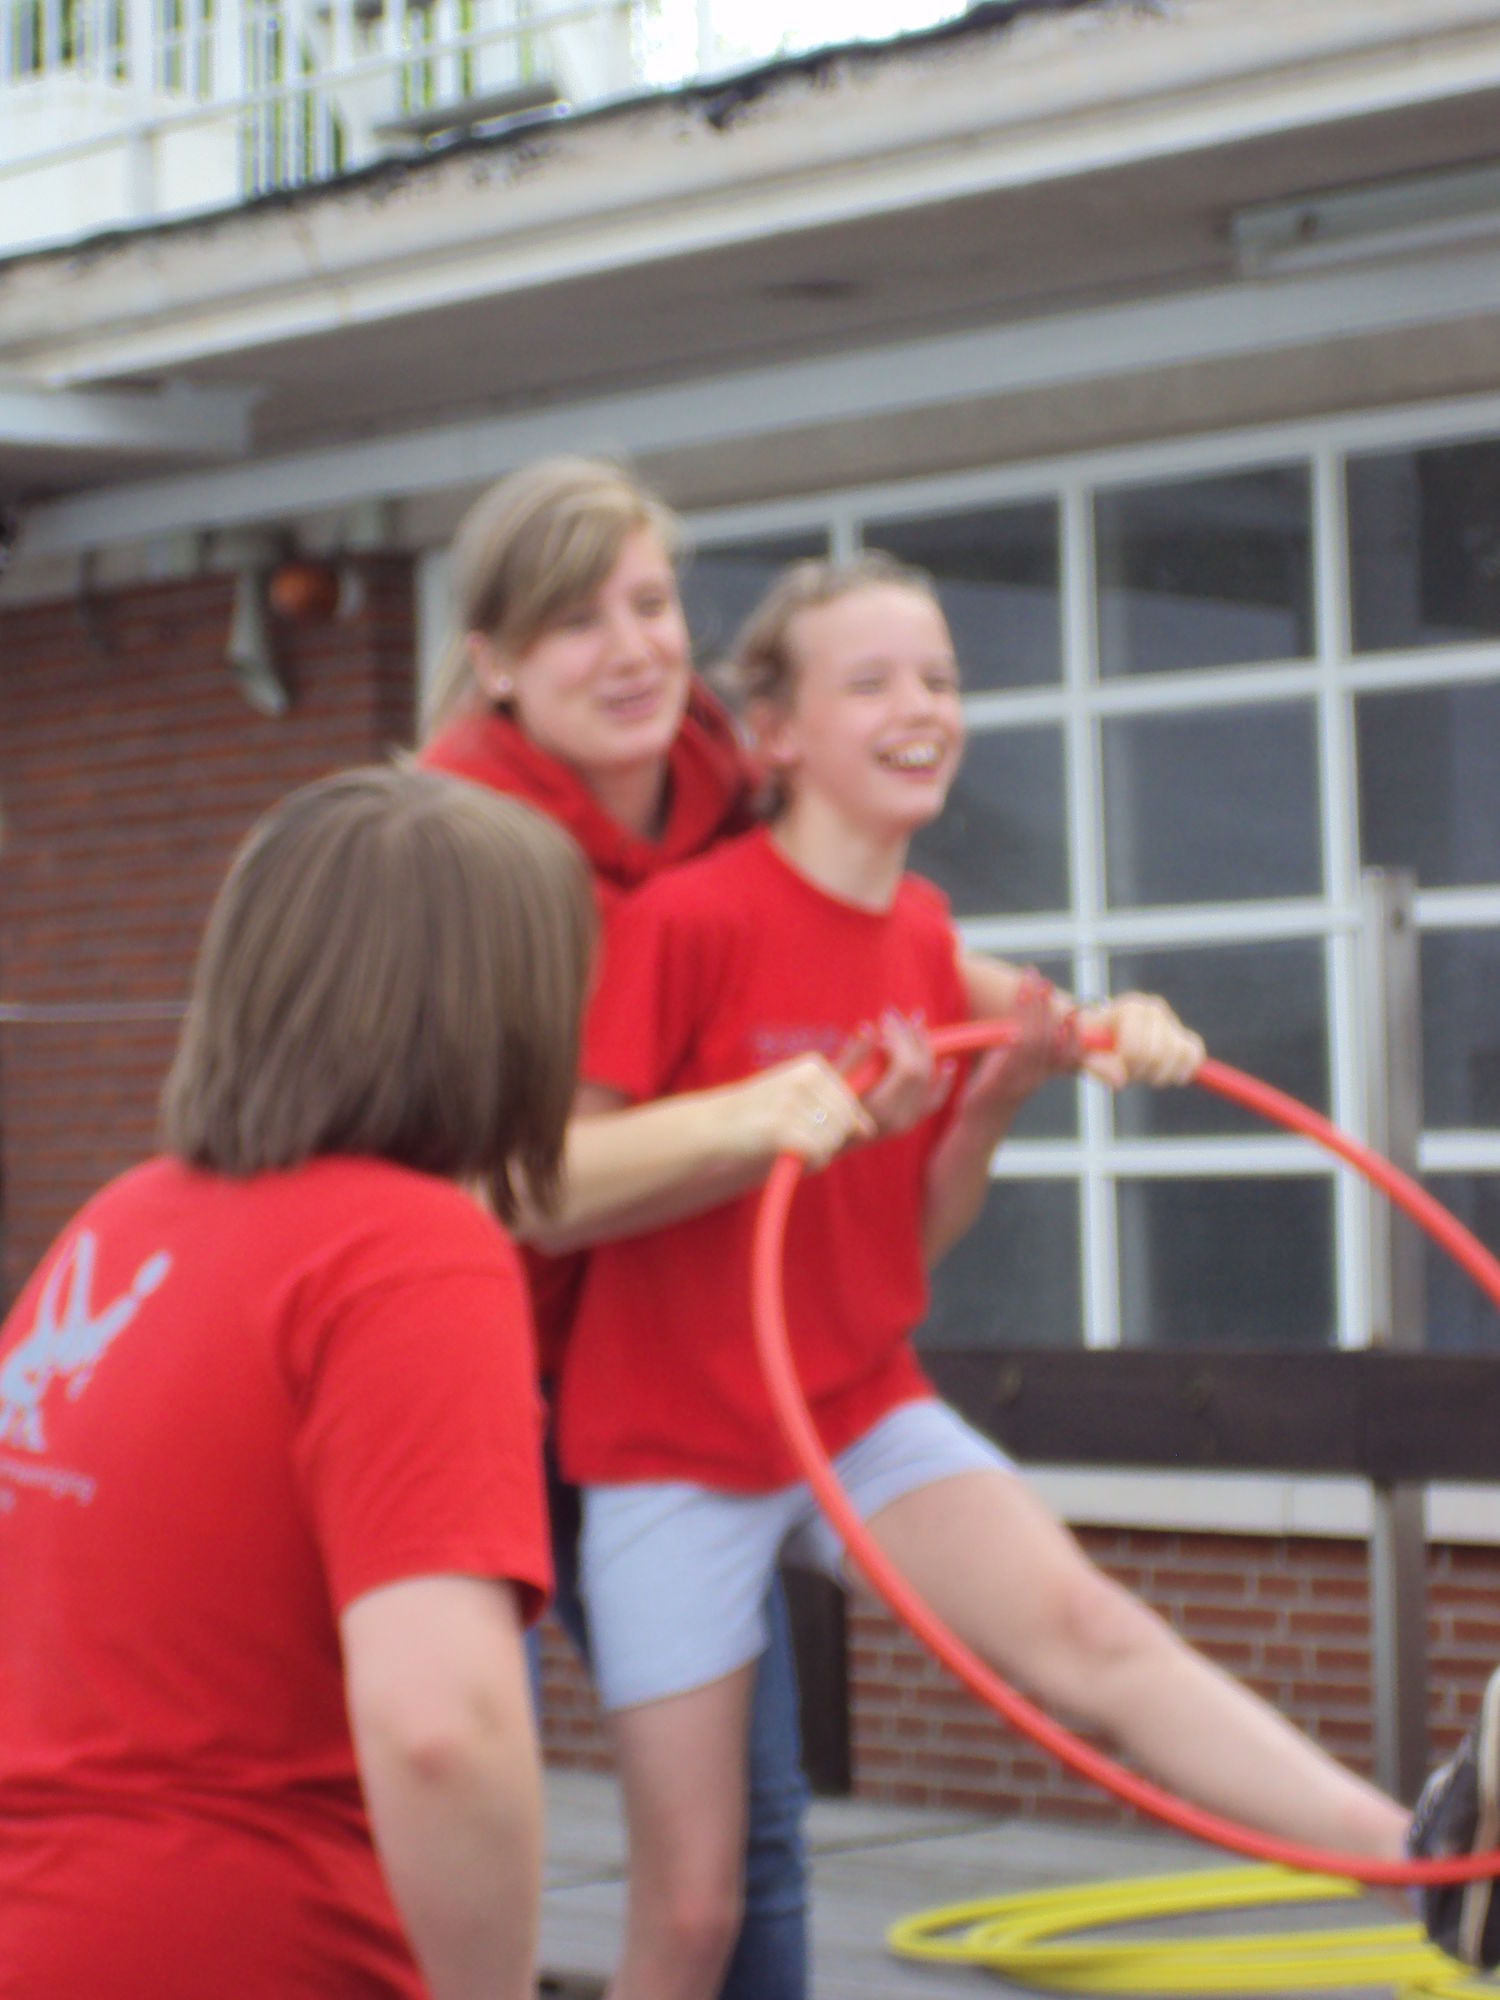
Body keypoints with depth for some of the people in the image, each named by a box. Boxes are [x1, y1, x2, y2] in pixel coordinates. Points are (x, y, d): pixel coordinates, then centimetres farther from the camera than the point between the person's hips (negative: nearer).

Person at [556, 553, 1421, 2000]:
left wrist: (990, 1106, -11)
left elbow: (916, 1236, 9)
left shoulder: (925, 931, 3)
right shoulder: (688, 918, -16)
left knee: (1092, 1631, -22)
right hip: (673, 1443, -4)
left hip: (866, 1411, 4)